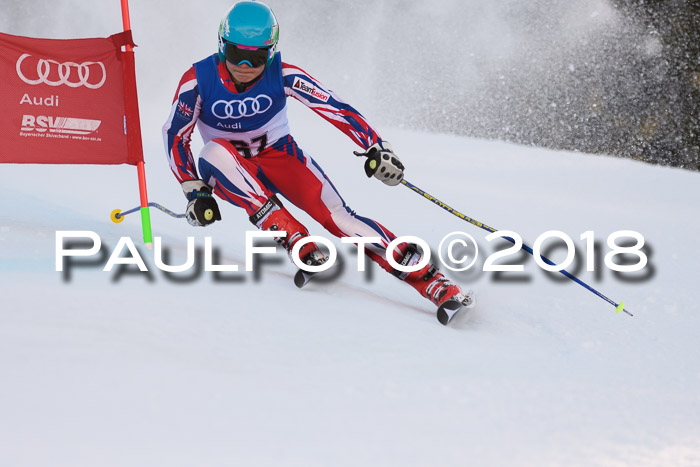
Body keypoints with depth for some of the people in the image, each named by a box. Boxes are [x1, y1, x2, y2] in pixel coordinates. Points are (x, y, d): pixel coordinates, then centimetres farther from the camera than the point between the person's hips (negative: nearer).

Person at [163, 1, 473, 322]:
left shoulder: (283, 76, -18)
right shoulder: (198, 81, -18)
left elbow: (335, 108, -19)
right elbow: (175, 136, -9)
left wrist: (376, 148, -29)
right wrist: (194, 191, -16)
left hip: (279, 157, 0)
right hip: (232, 174, 1)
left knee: (334, 214, -24)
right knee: (215, 151, -36)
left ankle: (430, 279, -30)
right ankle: (294, 239, -37)